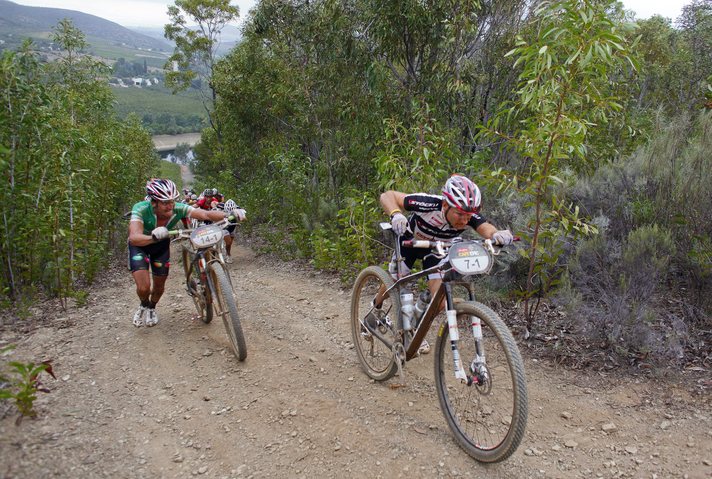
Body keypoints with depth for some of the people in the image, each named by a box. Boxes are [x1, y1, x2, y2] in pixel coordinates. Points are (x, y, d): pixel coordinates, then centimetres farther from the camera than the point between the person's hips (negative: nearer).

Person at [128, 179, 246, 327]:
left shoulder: (178, 208, -31)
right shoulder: (141, 209, -37)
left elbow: (205, 214, -40)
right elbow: (134, 237, -50)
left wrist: (230, 213, -55)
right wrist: (153, 237, -70)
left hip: (161, 245, 3)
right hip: (140, 245, -3)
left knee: (159, 286, 10)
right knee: (143, 287, -17)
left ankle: (151, 308, 45)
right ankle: (144, 305, 21)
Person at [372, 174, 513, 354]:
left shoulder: (469, 216, -33)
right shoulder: (429, 204, -40)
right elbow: (387, 195, -35)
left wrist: (498, 234, -72)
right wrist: (395, 214, -56)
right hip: (410, 241, -2)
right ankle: (375, 308, 37)